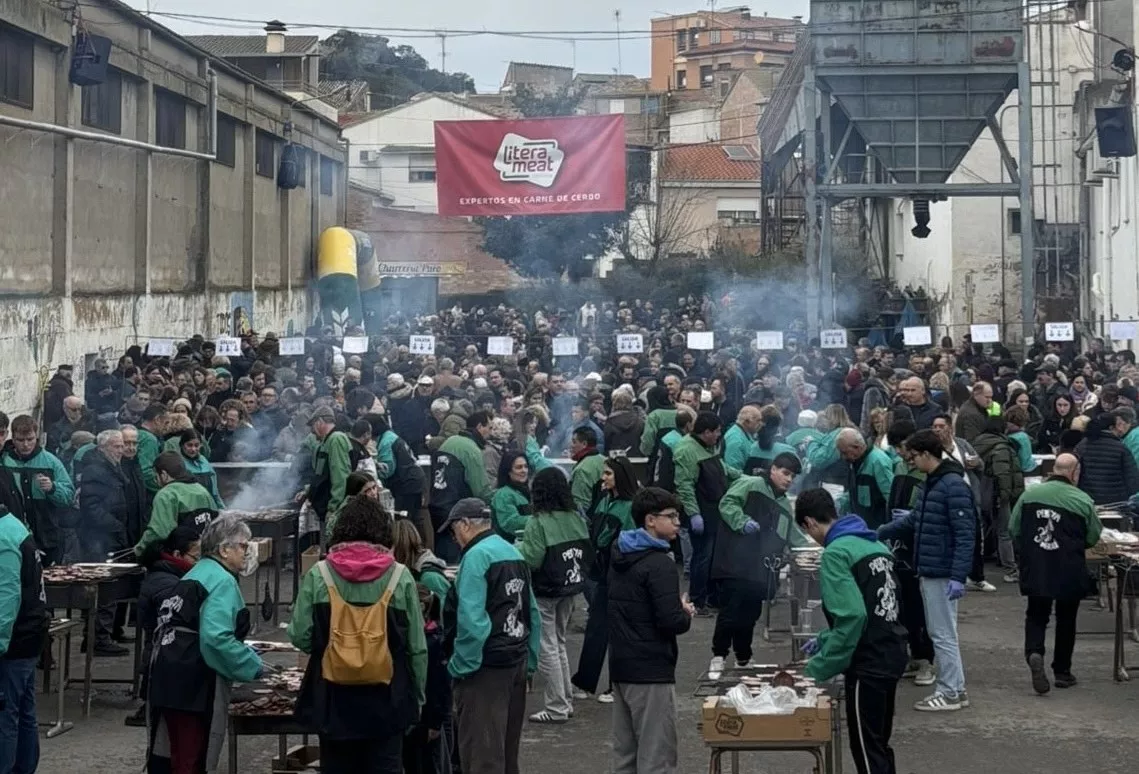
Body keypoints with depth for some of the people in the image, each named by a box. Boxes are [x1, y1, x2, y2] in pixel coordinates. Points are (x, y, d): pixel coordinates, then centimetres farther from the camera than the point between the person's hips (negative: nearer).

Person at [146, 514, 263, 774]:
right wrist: (253, 665, -13)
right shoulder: (222, 581, -12)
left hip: (169, 675, 10)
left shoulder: (197, 574, 18)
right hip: (195, 681, -10)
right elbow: (216, 637, -24)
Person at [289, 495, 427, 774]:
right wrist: (418, 695, 10)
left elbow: (300, 637, -5)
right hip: (386, 698, 0)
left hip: (333, 698, 1)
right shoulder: (400, 576, -5)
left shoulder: (318, 575, -6)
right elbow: (417, 646, -2)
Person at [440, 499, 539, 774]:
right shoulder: (514, 553, 11)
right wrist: (529, 662, 17)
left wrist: (461, 666, -14)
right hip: (517, 663, 9)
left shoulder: (476, 557, -14)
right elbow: (533, 615, 14)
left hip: (486, 668, -9)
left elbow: (471, 620, -22)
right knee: (507, 750, 17)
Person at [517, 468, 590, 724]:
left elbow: (531, 559, -21)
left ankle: (556, 707, 5)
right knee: (559, 644, 20)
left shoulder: (538, 522, -19)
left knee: (547, 648, 2)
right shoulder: (576, 518, 0)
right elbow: (586, 552, 7)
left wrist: (518, 547, -3)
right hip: (569, 588, 7)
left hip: (544, 591, -7)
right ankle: (566, 700, 25)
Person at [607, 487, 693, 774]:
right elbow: (671, 622, -23)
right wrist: (686, 613, -1)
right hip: (651, 671, -9)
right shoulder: (660, 564, -17)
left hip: (621, 667, 9)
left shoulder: (619, 556, 11)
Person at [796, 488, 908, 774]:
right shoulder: (875, 544, 10)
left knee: (866, 749, 2)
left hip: (868, 663, -8)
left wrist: (818, 669, -17)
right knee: (879, 744, 20)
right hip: (892, 654, 8)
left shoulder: (836, 553, -15)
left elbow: (852, 617, -24)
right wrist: (825, 640, 22)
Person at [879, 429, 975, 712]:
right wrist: (878, 533, 17)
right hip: (928, 572, 10)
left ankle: (950, 693, 4)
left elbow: (965, 534, -22)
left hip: (942, 574, -10)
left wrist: (958, 577, -26)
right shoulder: (929, 485, 13)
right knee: (939, 632, 14)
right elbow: (913, 521, 23)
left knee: (943, 633, -3)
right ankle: (954, 688, 21)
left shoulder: (954, 486, -18)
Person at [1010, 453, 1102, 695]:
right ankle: (1062, 672, 21)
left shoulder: (1029, 495, -3)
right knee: (1066, 620, 14)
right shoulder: (1083, 501, -9)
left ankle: (1034, 652, -16)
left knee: (1036, 615, 12)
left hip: (1034, 569, 1)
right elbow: (1093, 538, -1)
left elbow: (1013, 529, 2)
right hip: (1069, 572, -1)